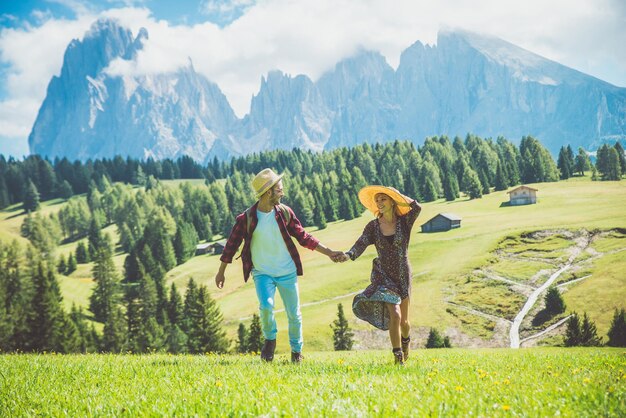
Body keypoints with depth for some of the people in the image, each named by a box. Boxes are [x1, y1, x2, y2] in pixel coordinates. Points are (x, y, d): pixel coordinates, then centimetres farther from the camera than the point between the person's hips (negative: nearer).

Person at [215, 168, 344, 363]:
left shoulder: (285, 212, -4)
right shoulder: (247, 218, -11)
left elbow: (303, 237, 5)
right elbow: (232, 244, -1)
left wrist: (328, 252, 2)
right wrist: (221, 272, 5)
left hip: (287, 272, 2)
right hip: (262, 272, -2)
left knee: (294, 314, 6)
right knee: (266, 305, -24)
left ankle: (296, 350, 29)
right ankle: (270, 340, 5)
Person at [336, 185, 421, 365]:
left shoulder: (404, 222, -6)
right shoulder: (373, 226, -3)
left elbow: (417, 207, -26)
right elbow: (360, 245, -15)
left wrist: (397, 195, -13)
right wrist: (347, 255, -35)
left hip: (403, 276, 1)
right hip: (383, 276, -1)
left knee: (404, 321, 10)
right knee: (394, 315, -20)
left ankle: (405, 339, 46)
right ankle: (398, 357, -7)